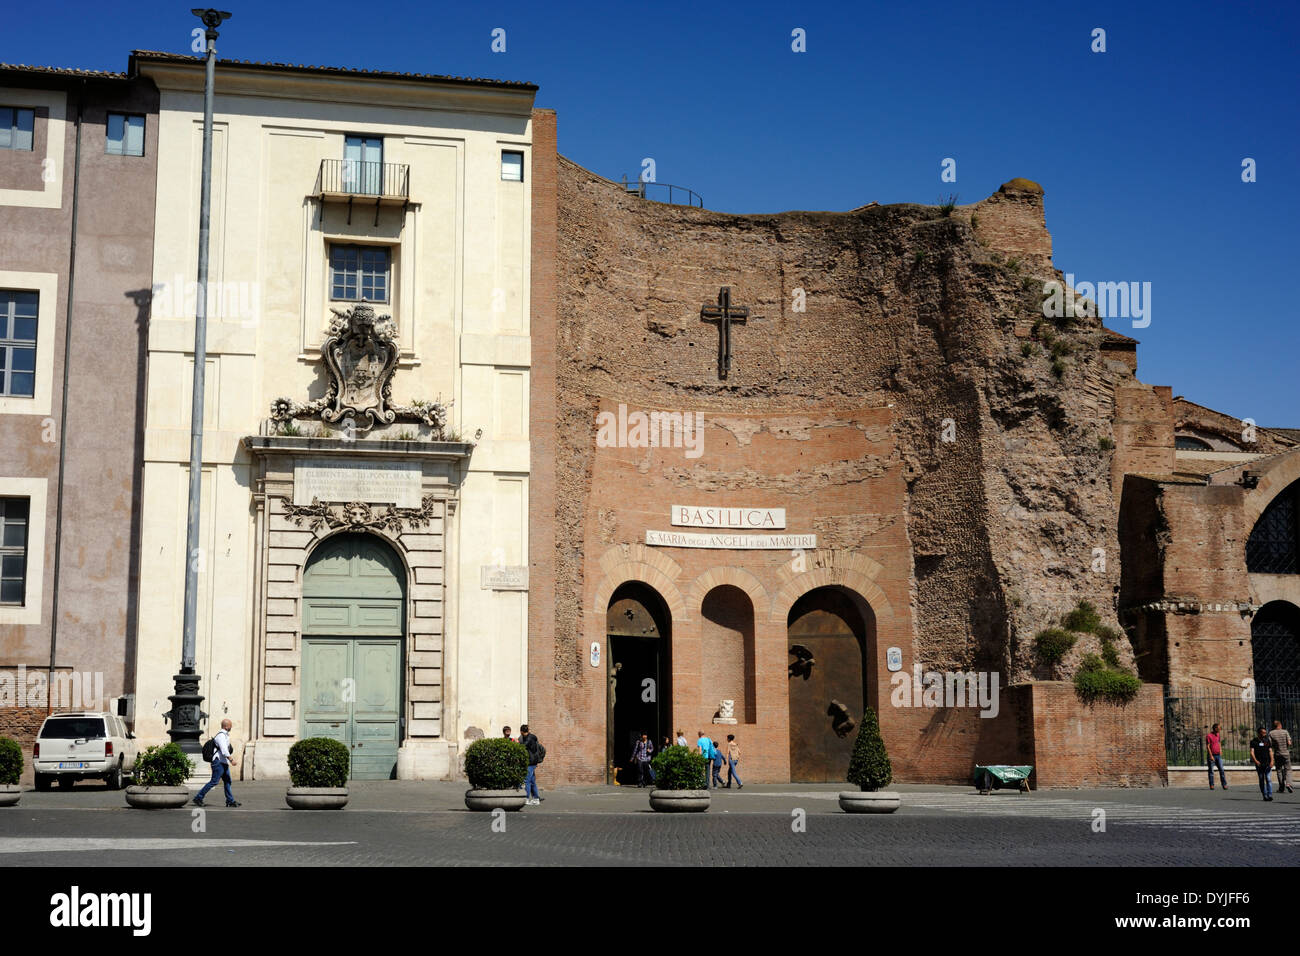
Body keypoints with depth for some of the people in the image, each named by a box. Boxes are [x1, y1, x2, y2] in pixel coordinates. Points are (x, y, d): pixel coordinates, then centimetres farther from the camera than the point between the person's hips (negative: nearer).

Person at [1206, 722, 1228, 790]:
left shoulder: (1218, 735, 11)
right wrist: (1211, 756, -16)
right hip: (1211, 756, -5)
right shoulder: (1208, 736, -9)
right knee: (1211, 771, 1)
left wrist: (1220, 750, 12)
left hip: (1218, 755, 5)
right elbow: (1207, 746, -12)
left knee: (1221, 770, -4)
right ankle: (1211, 785, 6)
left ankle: (1224, 784, -4)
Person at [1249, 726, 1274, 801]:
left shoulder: (1267, 741, 9)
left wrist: (1271, 761, -10)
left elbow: (1270, 751, 4)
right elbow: (1252, 752, -6)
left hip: (1267, 763, 0)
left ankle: (1270, 795, -16)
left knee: (1268, 779, -11)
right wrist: (1255, 760, -22)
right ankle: (1265, 795, 13)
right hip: (1259, 764, 0)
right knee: (1261, 780, 5)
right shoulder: (1254, 741, 3)